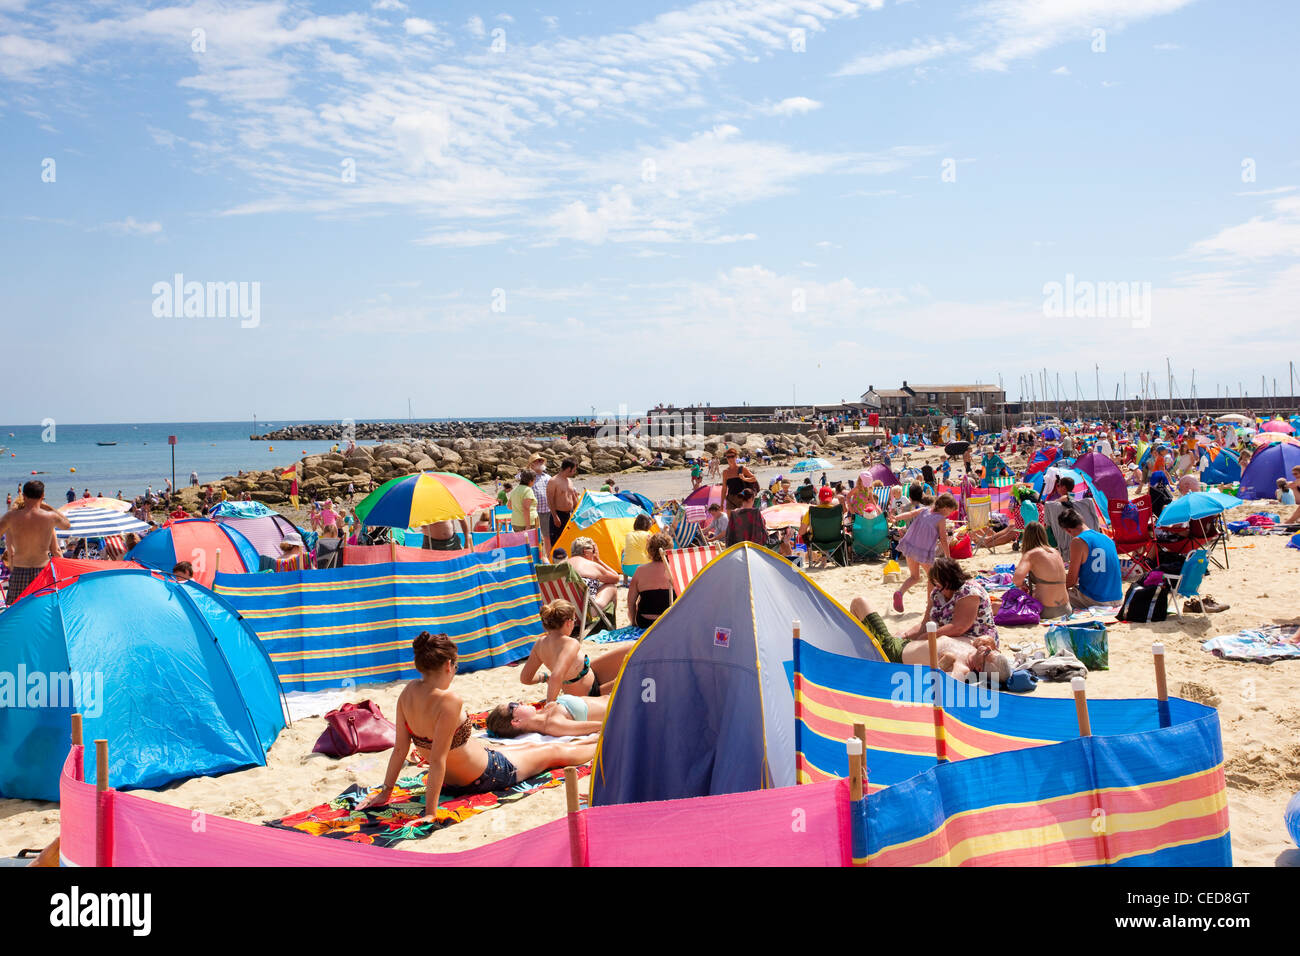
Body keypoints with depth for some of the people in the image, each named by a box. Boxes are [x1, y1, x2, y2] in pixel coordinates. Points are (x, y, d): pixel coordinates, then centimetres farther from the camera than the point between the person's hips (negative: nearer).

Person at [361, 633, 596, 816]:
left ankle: (587, 745, 56)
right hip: (485, 776, -8)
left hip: (452, 784, 8)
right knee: (554, 752, 17)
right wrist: (430, 812, -30)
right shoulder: (449, 700, -34)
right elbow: (437, 760, -34)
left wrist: (385, 791, 1)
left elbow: (400, 748, -7)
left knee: (530, 749, 32)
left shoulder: (408, 692, -12)